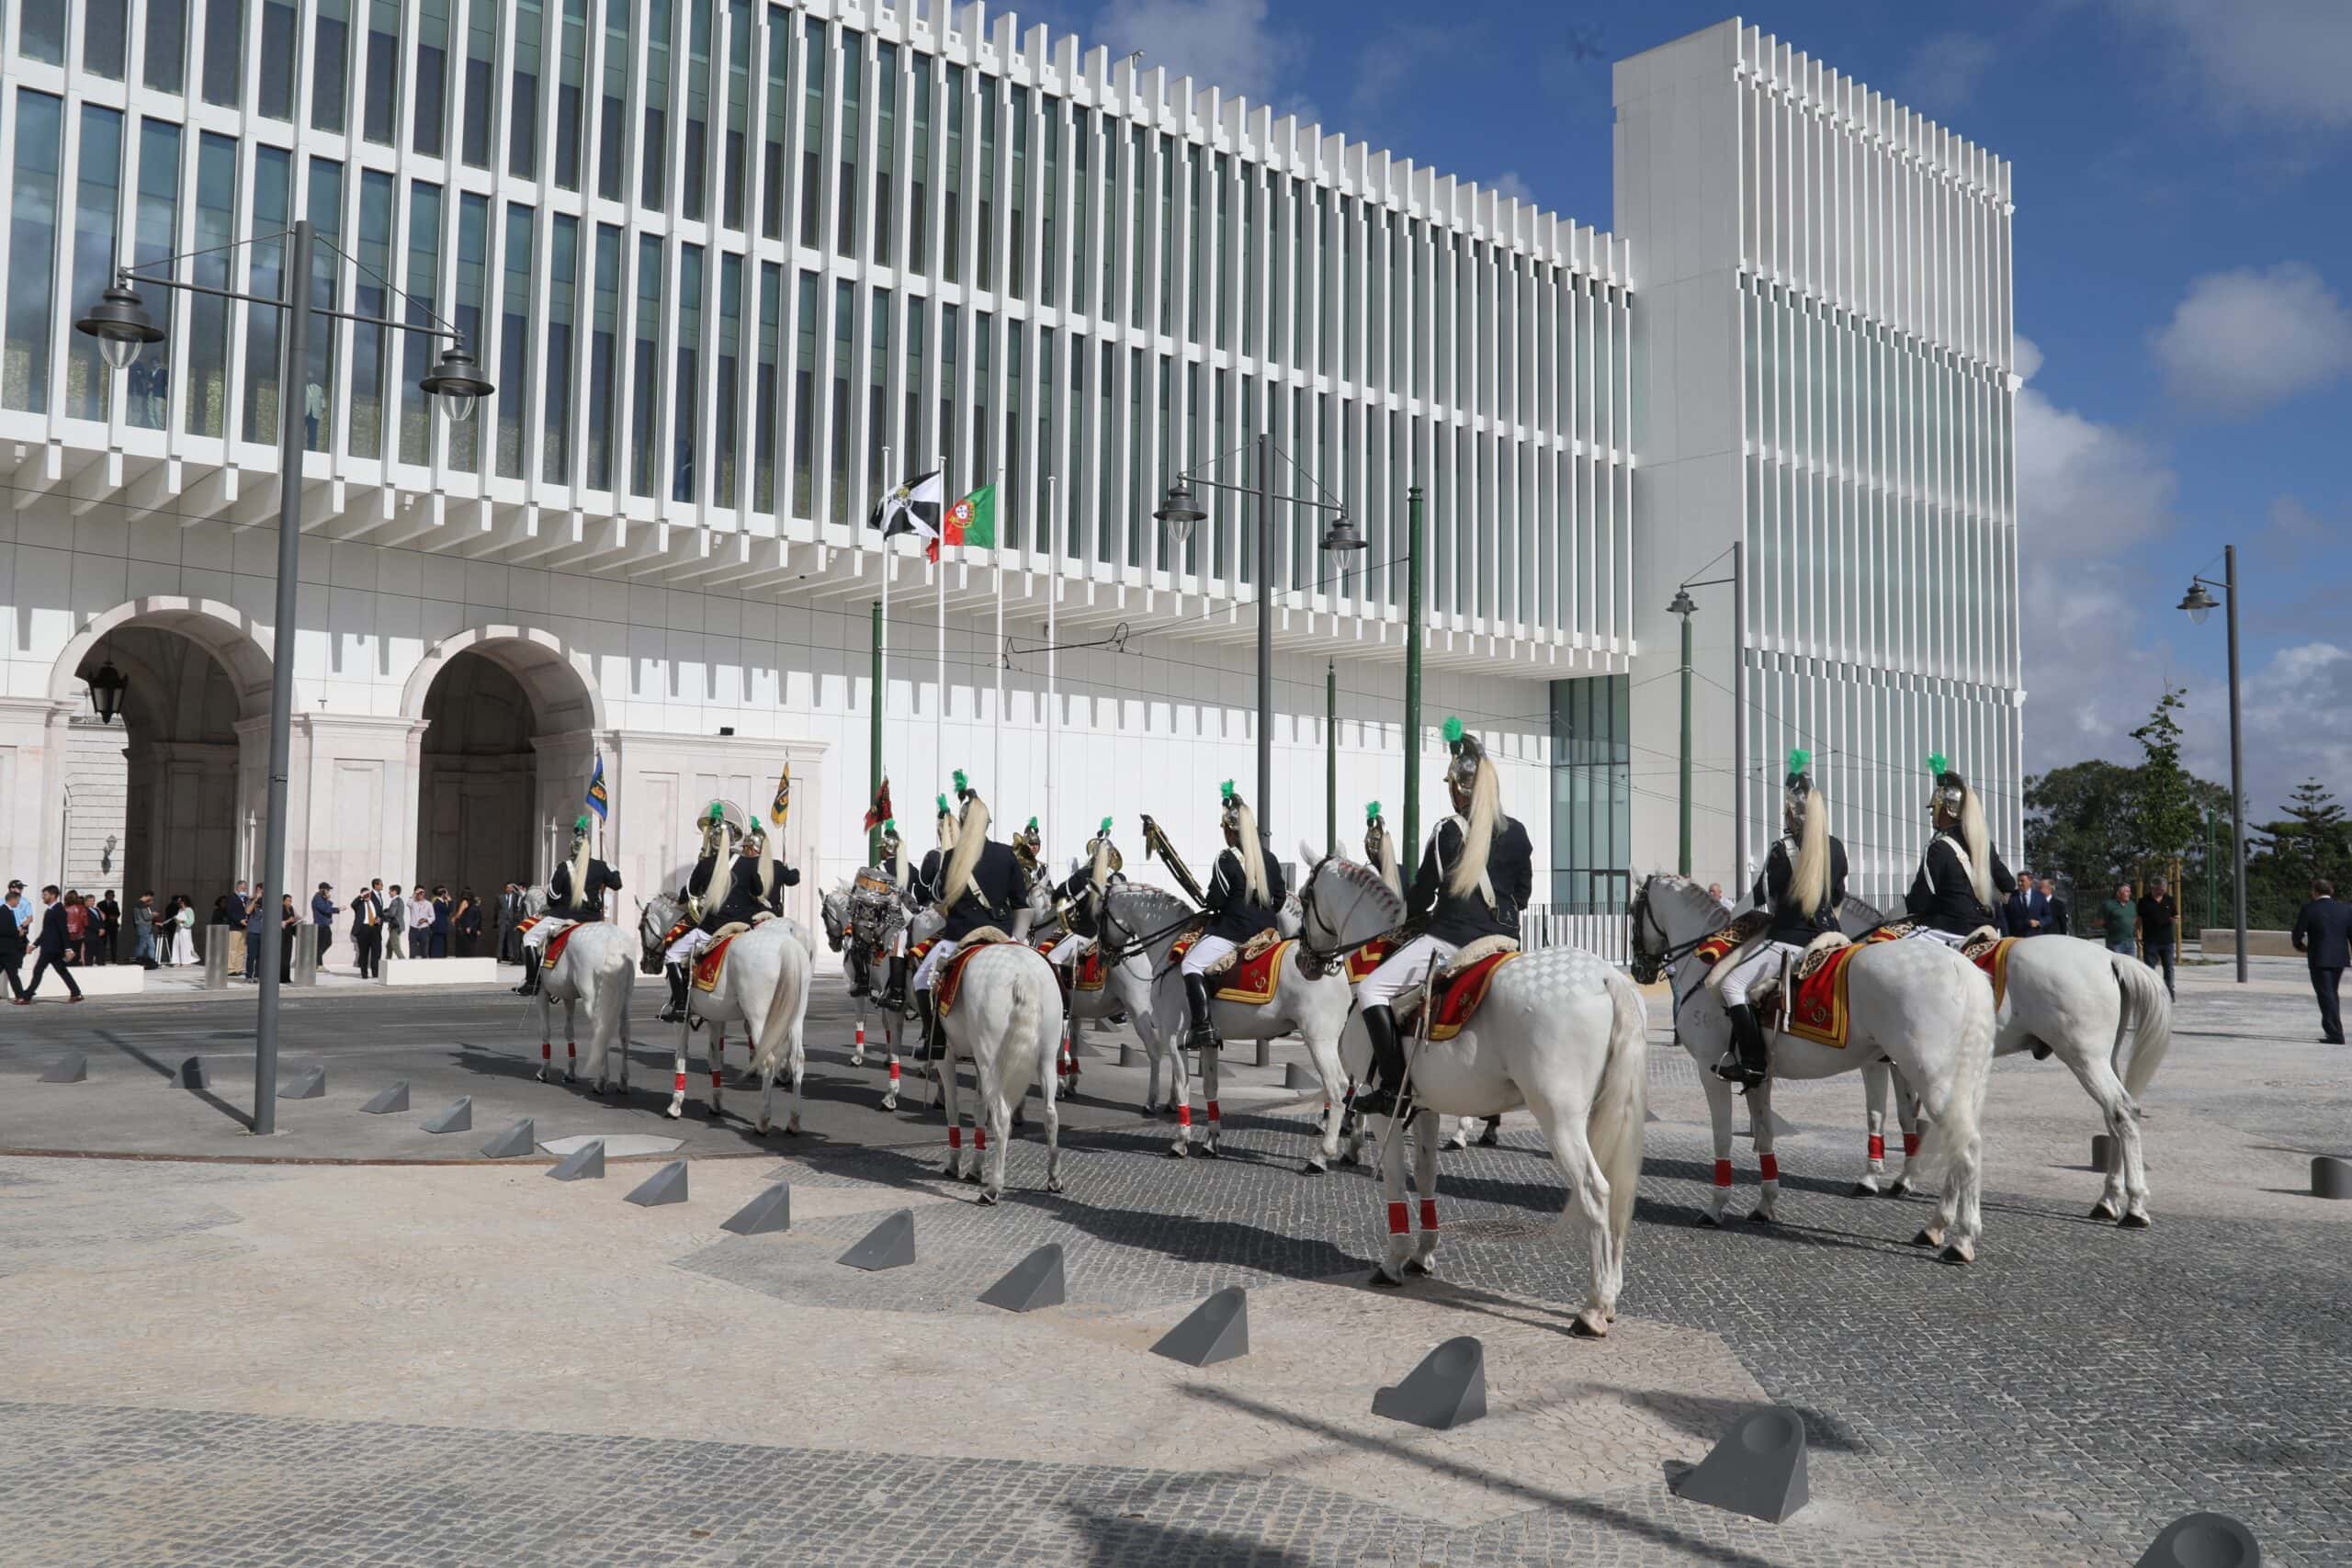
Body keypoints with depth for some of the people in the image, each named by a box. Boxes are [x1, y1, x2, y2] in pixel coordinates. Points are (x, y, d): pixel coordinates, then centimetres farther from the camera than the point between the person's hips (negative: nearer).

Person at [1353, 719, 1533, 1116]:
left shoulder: (1447, 832, -8)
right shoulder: (1517, 833, 7)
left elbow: (1422, 894, -2)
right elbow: (1523, 894, 15)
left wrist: (1413, 914, 19)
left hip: (1451, 939, -6)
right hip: (1504, 940, 6)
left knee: (1372, 989, -3)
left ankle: (1390, 1084, -12)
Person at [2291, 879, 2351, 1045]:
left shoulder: (2308, 909, -10)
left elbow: (2298, 934, -7)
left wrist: (2300, 947, 13)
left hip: (2319, 958, -5)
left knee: (2326, 996, -1)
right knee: (2333, 994, 20)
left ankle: (2336, 1035, -7)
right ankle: (2332, 1029, 28)